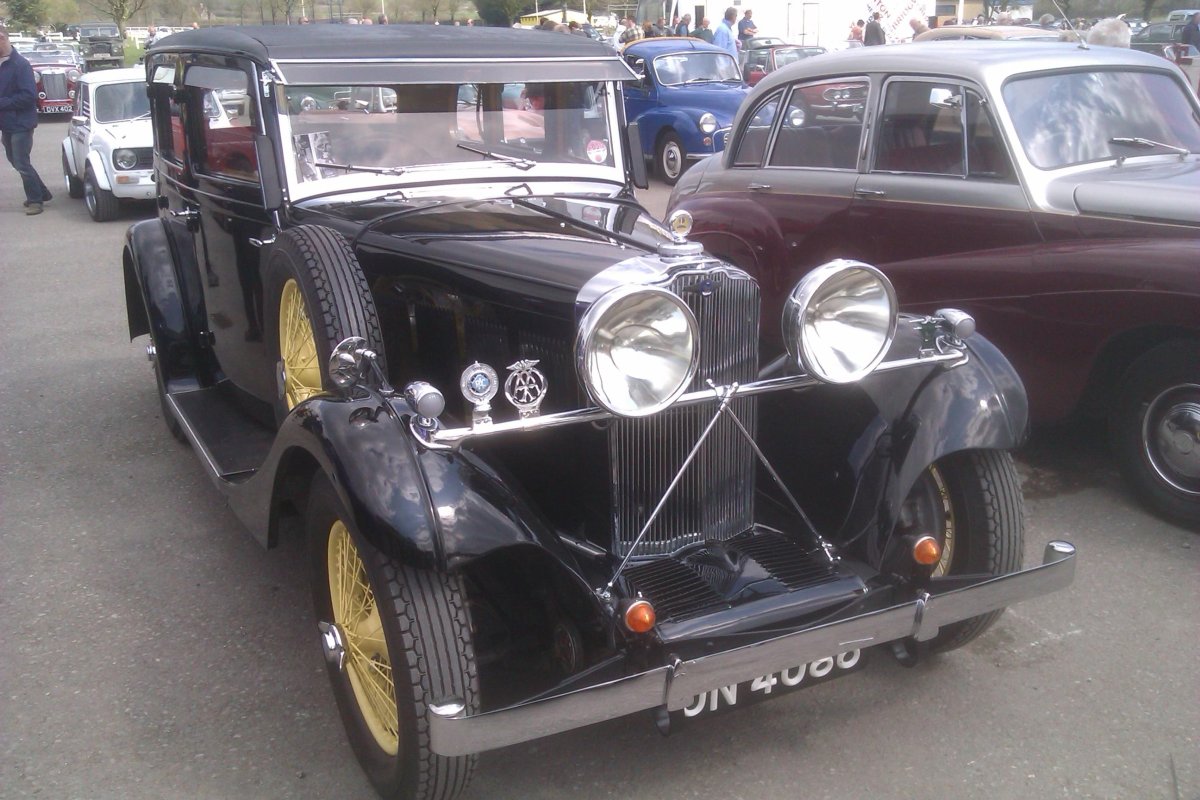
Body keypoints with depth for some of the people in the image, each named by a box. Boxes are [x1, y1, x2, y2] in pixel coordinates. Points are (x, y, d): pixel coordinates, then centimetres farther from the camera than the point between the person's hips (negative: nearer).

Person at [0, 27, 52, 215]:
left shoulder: (20, 64, -16)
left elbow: (29, 95, -22)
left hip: (20, 123, -8)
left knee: (22, 164, -5)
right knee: (15, 161, 15)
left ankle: (35, 200, 7)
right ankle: (42, 193, 26)